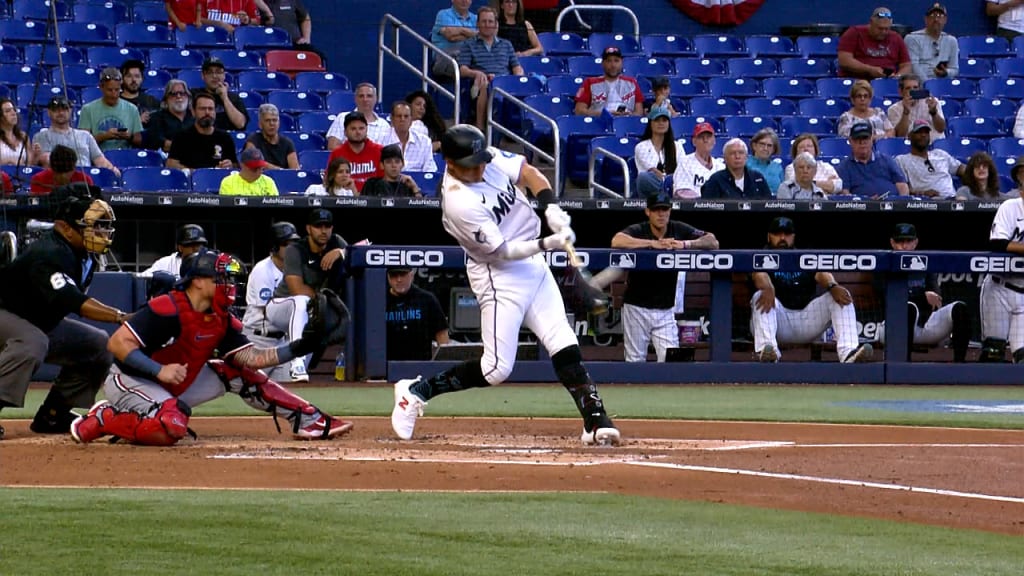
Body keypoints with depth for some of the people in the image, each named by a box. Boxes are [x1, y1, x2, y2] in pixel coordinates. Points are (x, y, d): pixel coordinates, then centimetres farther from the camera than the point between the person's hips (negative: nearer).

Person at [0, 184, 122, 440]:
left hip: (43, 322, 10)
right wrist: (120, 317, -52)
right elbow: (72, 302, -43)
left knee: (99, 344, 4)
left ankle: (53, 415, 9)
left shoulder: (86, 256, -2)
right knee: (32, 343, -39)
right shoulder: (49, 254, -31)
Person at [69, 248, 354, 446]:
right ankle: (103, 420, -16)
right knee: (172, 427, -37)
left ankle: (310, 421, 5)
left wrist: (299, 347, -16)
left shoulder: (222, 320, 1)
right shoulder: (167, 309, -24)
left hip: (174, 388, 8)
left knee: (237, 373, 3)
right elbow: (118, 343, -27)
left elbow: (253, 357, -4)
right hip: (129, 381, -8)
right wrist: (159, 371, -34)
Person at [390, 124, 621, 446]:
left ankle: (595, 420, -2)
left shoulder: (492, 158, -6)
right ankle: (417, 391, 6)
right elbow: (502, 252, -22)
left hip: (533, 265, 7)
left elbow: (530, 174, 6)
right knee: (497, 369, -8)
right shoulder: (459, 202, -27)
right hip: (500, 277, -7)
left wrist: (552, 210, -10)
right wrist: (548, 243, -27)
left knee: (564, 346, -1)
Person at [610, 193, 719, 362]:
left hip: (666, 310, 2)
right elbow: (616, 241, -30)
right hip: (637, 308, -2)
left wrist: (685, 244, -24)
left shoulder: (679, 230, 0)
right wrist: (652, 243, -35)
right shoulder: (638, 231, -9)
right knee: (635, 362, 2)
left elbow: (713, 242, -8)